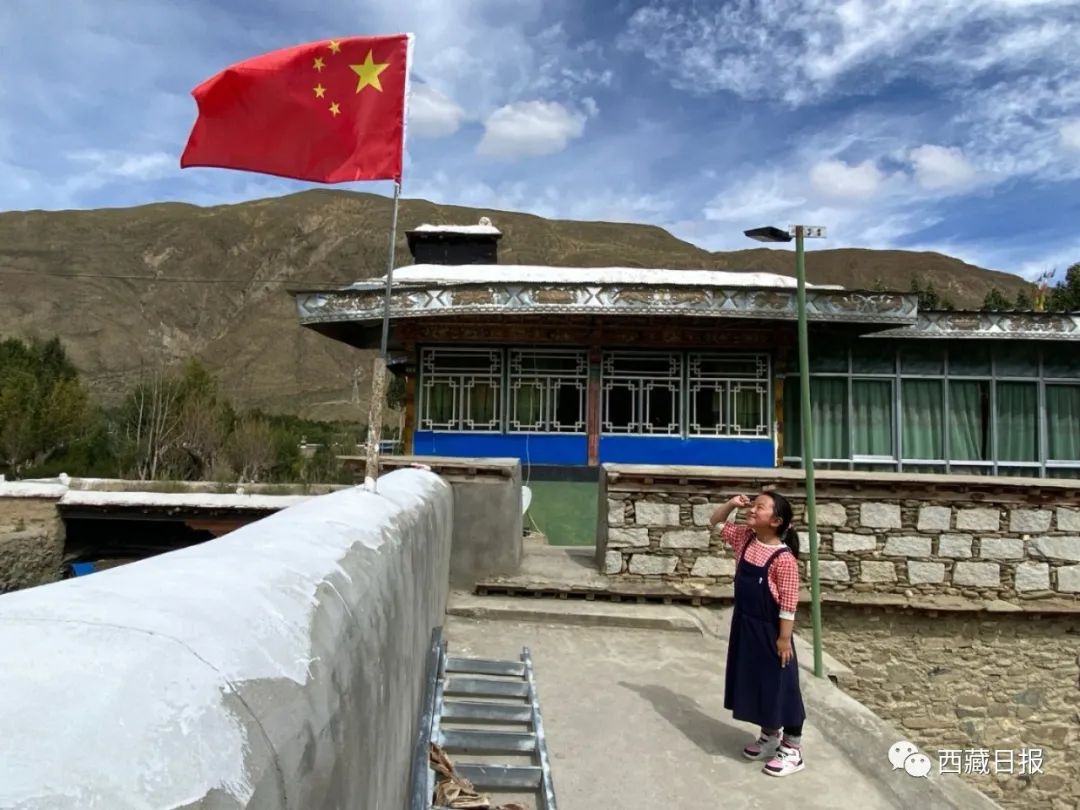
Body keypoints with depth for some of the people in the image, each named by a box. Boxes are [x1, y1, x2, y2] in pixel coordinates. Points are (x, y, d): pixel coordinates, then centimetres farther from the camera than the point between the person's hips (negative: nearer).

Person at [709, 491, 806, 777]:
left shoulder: (784, 558, -23)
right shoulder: (744, 539, -2)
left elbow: (788, 604, -19)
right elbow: (715, 523, 11)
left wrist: (784, 638, -17)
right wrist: (732, 504, -5)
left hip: (769, 630, -8)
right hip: (745, 625, 8)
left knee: (780, 689, 6)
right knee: (756, 685, 20)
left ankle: (792, 750, 22)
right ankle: (769, 737, 38)